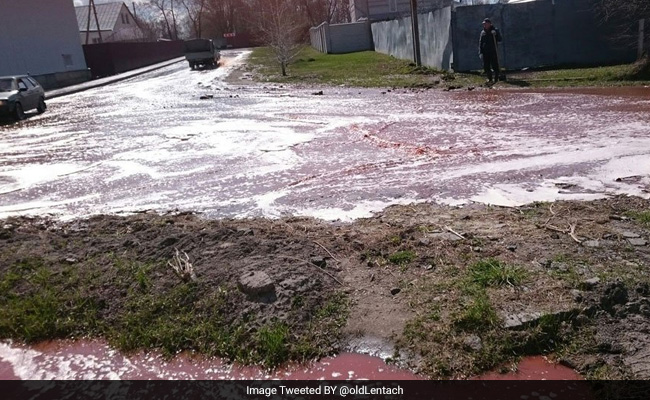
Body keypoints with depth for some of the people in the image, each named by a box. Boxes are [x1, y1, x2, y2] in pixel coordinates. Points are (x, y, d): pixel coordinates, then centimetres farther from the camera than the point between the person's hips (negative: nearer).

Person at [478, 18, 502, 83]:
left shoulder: (495, 31, 3)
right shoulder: (483, 32, 12)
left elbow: (499, 39, -4)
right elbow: (480, 43, 11)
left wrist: (495, 34, -21)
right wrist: (480, 52, 2)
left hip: (493, 52, -3)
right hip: (485, 53, 3)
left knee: (495, 66, -3)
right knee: (486, 67, 3)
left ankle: (496, 79, 6)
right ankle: (489, 79, 14)